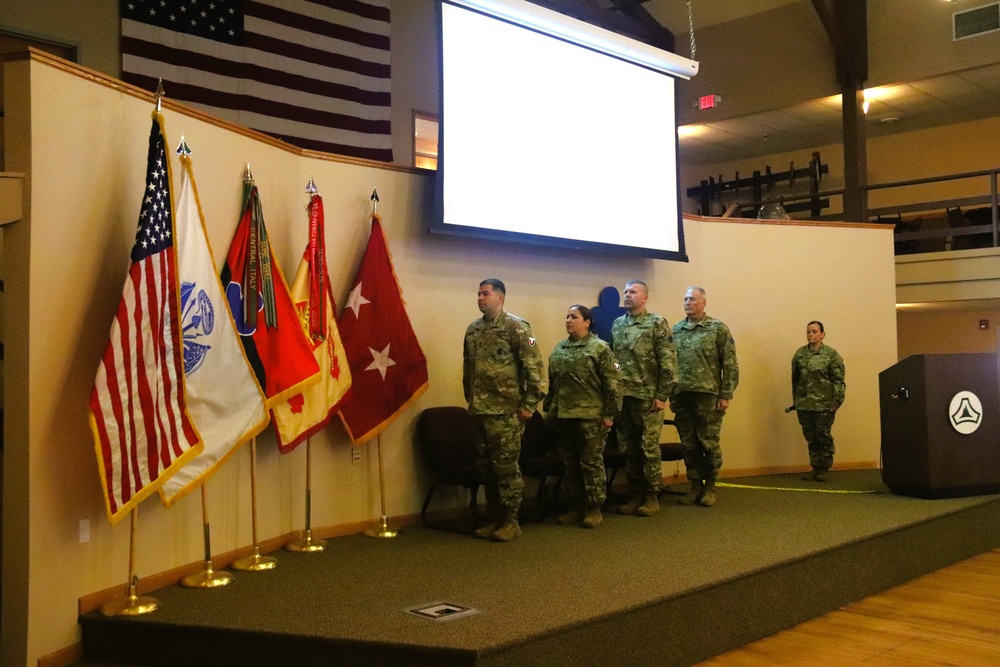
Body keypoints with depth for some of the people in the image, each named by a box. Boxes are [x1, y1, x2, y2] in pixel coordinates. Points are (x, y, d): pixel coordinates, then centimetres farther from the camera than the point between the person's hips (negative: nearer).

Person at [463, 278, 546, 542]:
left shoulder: (516, 327, -9)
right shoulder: (473, 330, 11)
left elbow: (534, 366, -12)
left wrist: (529, 404, -14)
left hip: (506, 410, -7)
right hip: (480, 411, 7)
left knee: (506, 466, -2)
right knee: (486, 466, 11)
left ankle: (511, 521, 9)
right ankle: (497, 518, 22)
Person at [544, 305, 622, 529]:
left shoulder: (599, 348, -6)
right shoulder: (558, 349, 13)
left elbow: (612, 383, -9)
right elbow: (552, 382, 19)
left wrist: (609, 414, -13)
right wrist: (549, 409, 16)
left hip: (590, 416, -6)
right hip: (562, 416, 6)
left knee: (591, 463, 0)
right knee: (571, 464, 11)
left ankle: (594, 509, 9)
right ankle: (577, 507, 22)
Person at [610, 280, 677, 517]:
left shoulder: (657, 324, -4)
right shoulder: (616, 324, 12)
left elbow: (668, 362, -9)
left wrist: (662, 395, -14)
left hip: (647, 397, -5)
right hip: (621, 397, 5)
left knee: (649, 448, 0)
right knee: (629, 450, 10)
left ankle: (652, 497, 9)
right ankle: (635, 496, 19)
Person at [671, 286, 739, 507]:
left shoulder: (718, 328, -1)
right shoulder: (676, 330, 10)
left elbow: (730, 364, -3)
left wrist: (726, 395, -8)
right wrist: (670, 395, 7)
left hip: (708, 395, -4)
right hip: (682, 396, 4)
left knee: (709, 443, 2)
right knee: (689, 445, 8)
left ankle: (710, 487, 15)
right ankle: (695, 486, 19)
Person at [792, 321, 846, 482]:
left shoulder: (831, 354, -4)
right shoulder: (800, 354, 8)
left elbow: (838, 380, -5)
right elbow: (795, 378, 14)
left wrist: (837, 402, -11)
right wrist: (795, 399, 12)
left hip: (824, 404, -4)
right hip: (804, 404, 4)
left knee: (823, 437, 2)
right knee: (810, 437, 8)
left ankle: (824, 469, 12)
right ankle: (815, 468, 17)